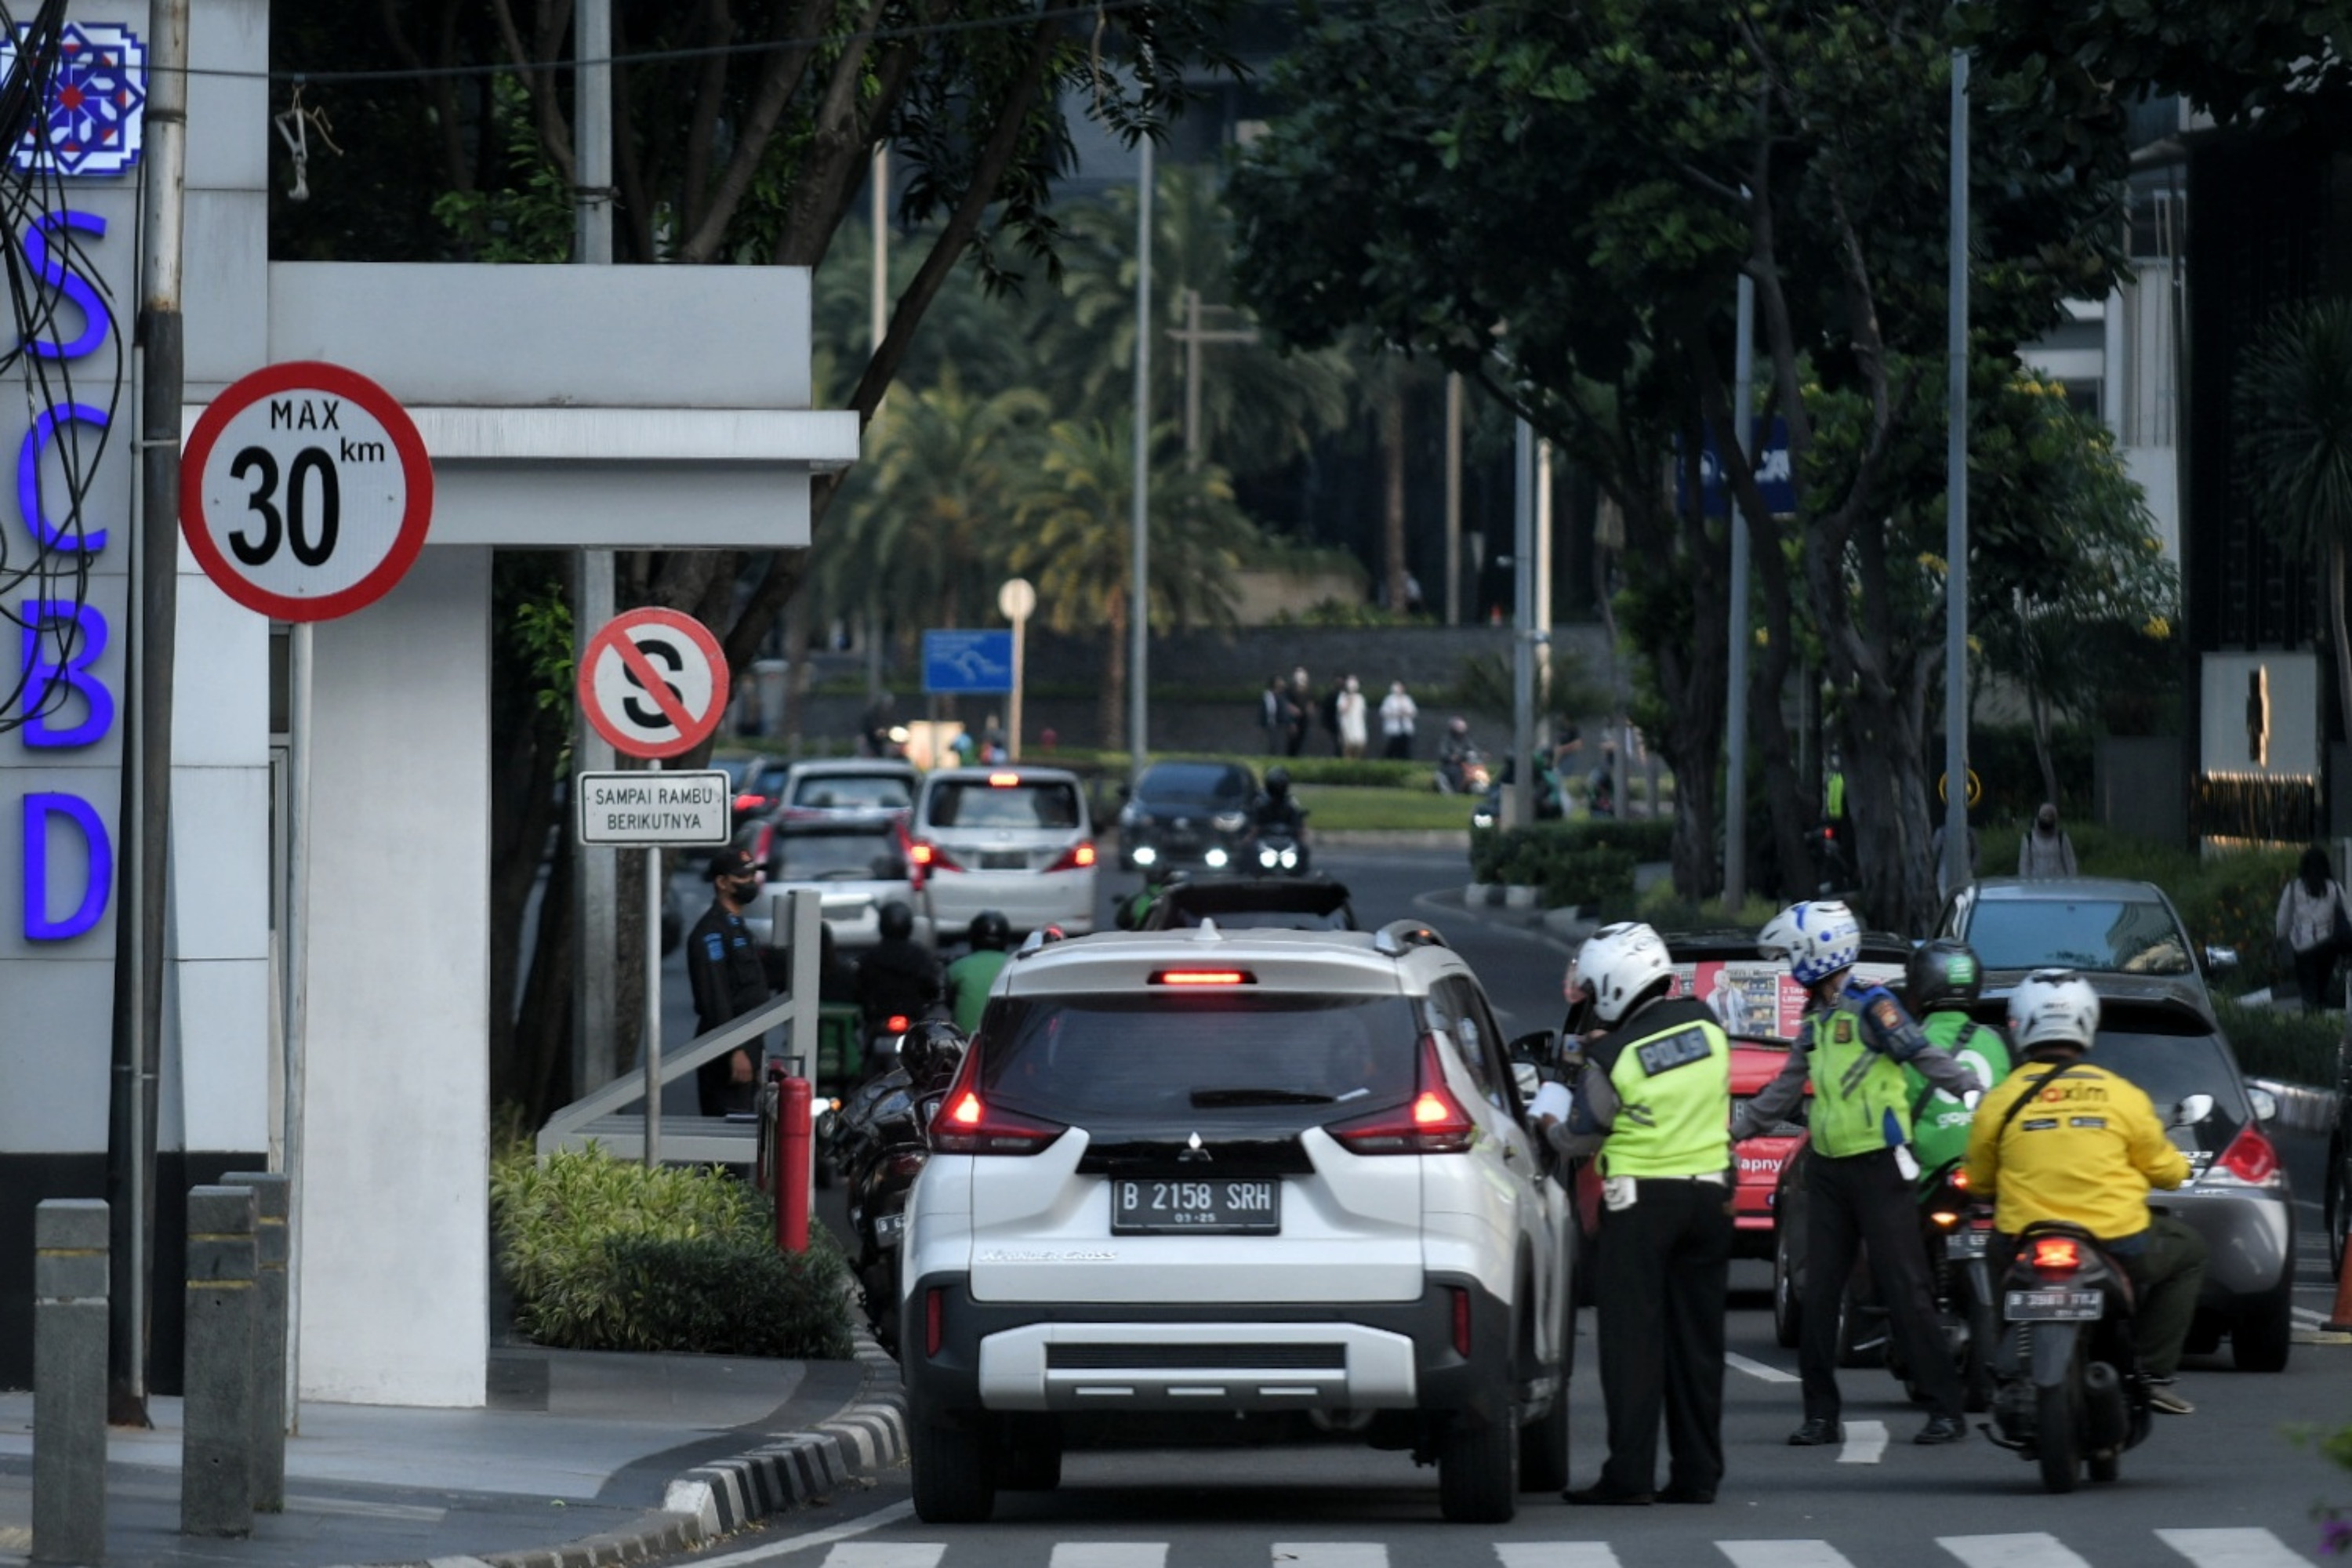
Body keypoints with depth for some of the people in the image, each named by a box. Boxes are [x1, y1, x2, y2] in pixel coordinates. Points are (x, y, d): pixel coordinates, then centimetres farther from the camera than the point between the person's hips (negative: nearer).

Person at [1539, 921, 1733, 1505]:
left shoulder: (1611, 1057, -14)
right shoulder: (1704, 1023, 0)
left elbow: (1579, 1140, -4)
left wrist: (1547, 1125, 18)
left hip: (1640, 1202, -5)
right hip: (1709, 1192, 5)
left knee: (1632, 1339, -1)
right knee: (1697, 1340, 9)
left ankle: (1629, 1473, -6)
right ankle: (1697, 1473, 10)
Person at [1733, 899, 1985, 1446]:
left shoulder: (1872, 1007, -9)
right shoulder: (1816, 1022, 16)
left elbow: (1925, 1057, -16)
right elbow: (1784, 1092, 25)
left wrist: (1973, 1093, -29)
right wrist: (1730, 1130, 27)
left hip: (1878, 1168, -8)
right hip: (1828, 1170, 8)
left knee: (1905, 1292, -8)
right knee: (1819, 1294, 6)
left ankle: (1948, 1409, -5)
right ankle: (1821, 1414, 11)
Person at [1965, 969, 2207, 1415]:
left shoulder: (1999, 1102, -1)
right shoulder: (2122, 1095, -2)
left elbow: (1978, 1182, 10)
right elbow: (2165, 1171, 9)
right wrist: (2180, 1167, 34)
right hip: (2118, 1251, -1)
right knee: (2188, 1251, 27)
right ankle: (2154, 1373, 18)